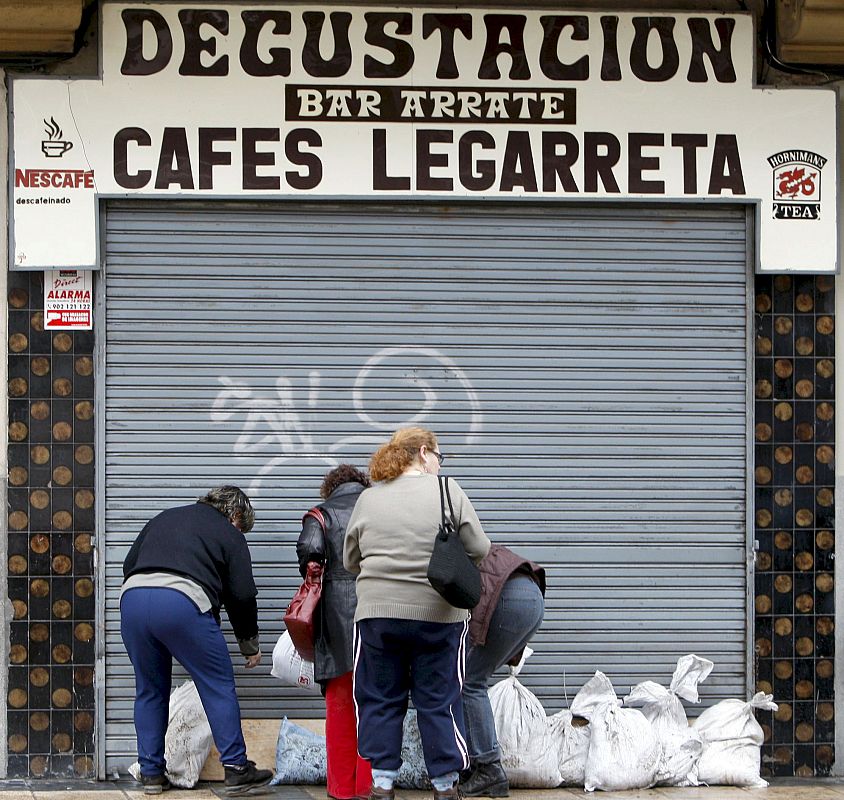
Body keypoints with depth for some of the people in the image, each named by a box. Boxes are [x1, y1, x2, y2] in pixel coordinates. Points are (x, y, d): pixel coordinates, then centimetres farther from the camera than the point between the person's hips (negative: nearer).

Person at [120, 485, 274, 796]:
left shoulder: (163, 518, 33)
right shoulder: (229, 534, 18)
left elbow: (129, 564, 30)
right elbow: (242, 595, 14)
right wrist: (250, 645, 25)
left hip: (132, 596, 5)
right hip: (183, 602, -5)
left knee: (149, 690, 18)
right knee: (219, 686, 7)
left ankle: (151, 773, 18)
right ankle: (236, 769, 6)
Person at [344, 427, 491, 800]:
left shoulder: (369, 498, 5)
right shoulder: (448, 490, -2)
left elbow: (350, 560, 12)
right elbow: (478, 549, -3)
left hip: (378, 613, 2)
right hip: (438, 614, -1)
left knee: (381, 700, 11)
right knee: (439, 701, 7)